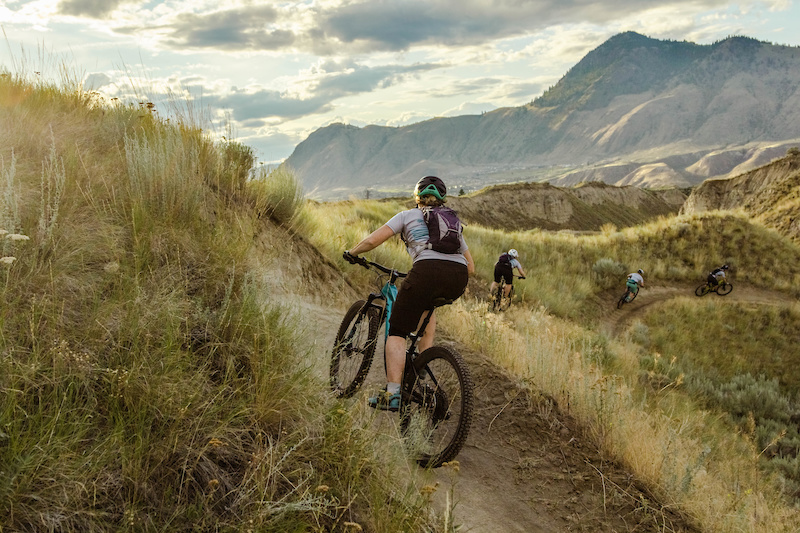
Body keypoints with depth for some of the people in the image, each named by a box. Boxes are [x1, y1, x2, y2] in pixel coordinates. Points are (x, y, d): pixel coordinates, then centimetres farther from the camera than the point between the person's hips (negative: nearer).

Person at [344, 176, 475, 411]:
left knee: (397, 331, 7)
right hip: (459, 277, 5)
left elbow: (372, 240, 10)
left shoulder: (407, 215, 22)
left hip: (428, 270, -5)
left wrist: (352, 252, 29)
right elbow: (470, 266, 32)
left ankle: (392, 394, -6)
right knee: (428, 304, 37)